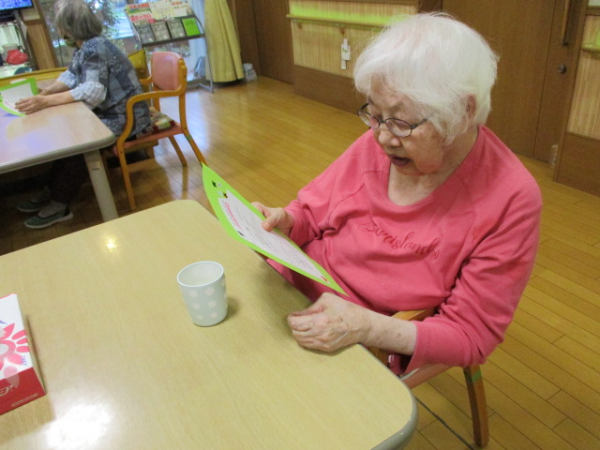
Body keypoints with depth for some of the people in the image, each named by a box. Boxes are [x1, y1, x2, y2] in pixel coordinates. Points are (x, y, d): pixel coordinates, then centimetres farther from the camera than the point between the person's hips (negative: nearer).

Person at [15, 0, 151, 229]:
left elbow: (93, 91, -34)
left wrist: (46, 102, -38)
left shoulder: (95, 48, -22)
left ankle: (59, 204, -6)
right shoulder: (84, 47, 8)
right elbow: (70, 76, 7)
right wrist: (45, 93, -12)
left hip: (125, 119, -9)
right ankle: (53, 190, 11)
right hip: (108, 113, 9)